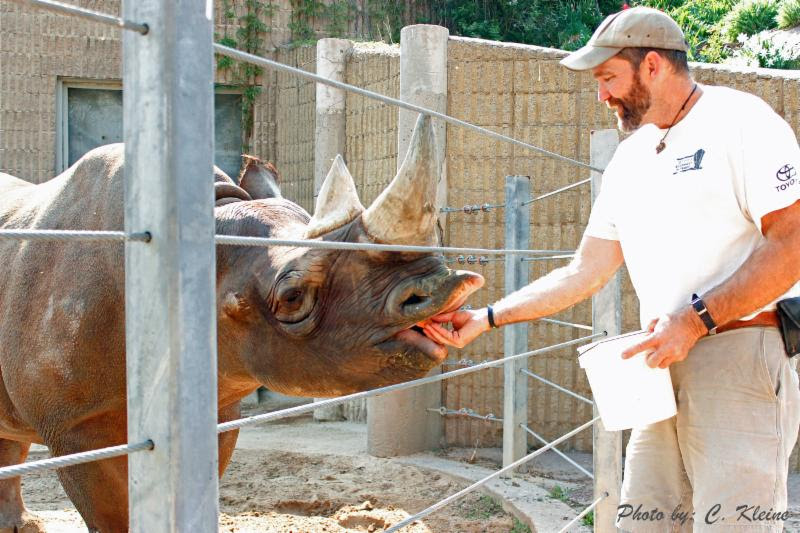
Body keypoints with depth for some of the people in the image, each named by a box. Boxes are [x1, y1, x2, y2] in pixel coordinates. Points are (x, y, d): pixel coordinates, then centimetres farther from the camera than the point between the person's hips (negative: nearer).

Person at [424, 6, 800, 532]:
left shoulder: (740, 120, -6)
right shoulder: (630, 160, 18)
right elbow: (585, 272, 19)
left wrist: (698, 319, -19)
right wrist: (485, 319, 12)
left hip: (741, 355, -7)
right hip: (664, 363, 8)